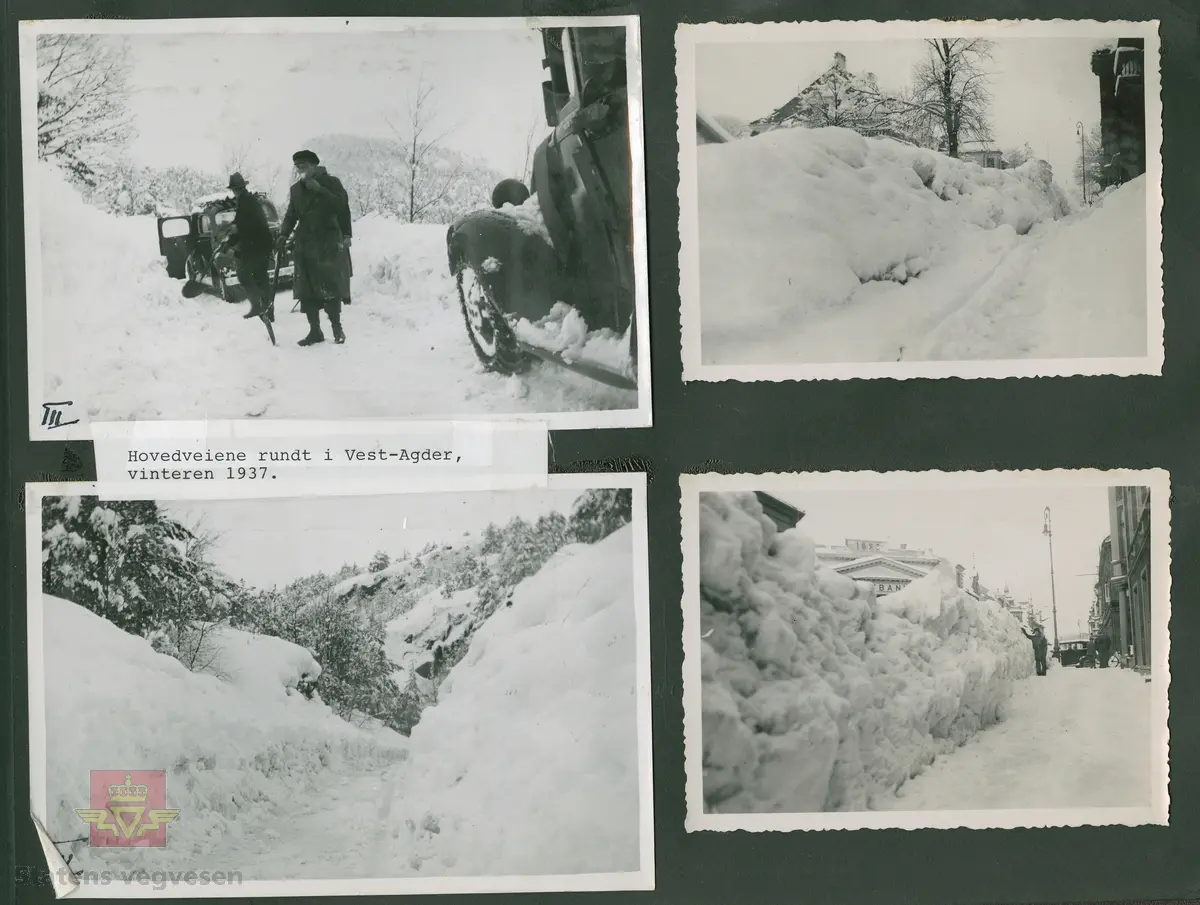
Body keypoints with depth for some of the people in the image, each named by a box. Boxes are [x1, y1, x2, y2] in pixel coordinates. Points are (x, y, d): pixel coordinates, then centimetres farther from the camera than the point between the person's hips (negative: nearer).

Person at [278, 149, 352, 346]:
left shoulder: (331, 182, 0)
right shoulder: (296, 189, 15)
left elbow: (342, 206, -12)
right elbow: (291, 215, 19)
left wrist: (319, 189, -19)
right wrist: (284, 234, 3)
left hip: (329, 243, -5)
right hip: (305, 244, 5)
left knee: (331, 286, -5)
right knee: (306, 289, 0)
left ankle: (337, 329, 6)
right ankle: (315, 331, 6)